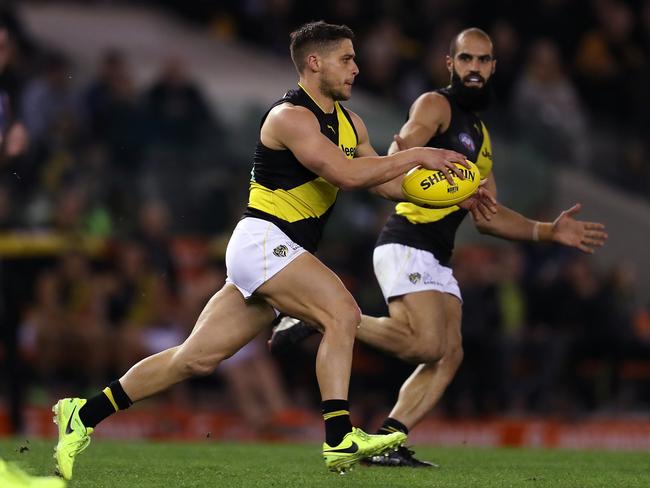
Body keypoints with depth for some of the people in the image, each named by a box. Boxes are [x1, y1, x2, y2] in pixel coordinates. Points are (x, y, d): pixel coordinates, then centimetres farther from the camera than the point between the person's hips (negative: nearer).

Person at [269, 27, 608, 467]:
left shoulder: (480, 134, 24)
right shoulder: (436, 106, -3)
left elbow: (487, 216, 23)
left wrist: (549, 232, 13)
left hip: (437, 259, 9)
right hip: (407, 245, -9)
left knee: (449, 355, -2)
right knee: (427, 345, -23)